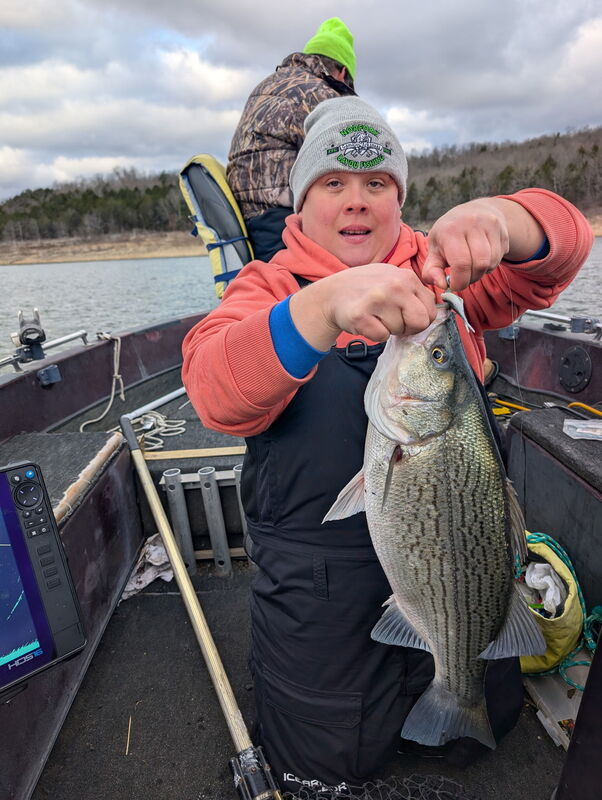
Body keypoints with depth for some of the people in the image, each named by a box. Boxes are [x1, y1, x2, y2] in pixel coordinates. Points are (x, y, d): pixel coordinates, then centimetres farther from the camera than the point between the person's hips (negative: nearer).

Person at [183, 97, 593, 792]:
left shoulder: (437, 271, 2)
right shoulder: (271, 285, -6)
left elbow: (564, 244, -10)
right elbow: (216, 393, -26)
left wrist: (492, 218, -32)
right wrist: (326, 304, -43)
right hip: (319, 572, -2)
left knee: (484, 723, 21)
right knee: (328, 761, 14)